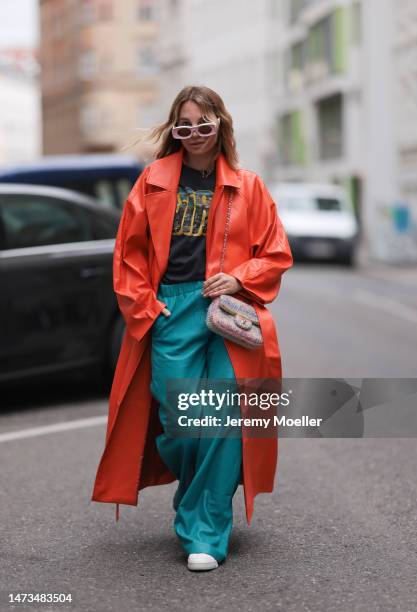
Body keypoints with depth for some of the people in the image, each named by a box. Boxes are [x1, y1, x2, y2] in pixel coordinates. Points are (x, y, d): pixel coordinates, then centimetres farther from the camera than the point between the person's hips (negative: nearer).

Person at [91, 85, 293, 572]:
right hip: (171, 311, 0)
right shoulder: (154, 180, 9)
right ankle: (194, 497, 28)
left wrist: (238, 280, -7)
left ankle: (206, 533, 3)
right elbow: (129, 250, 11)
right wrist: (143, 306, 1)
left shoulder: (247, 186, 8)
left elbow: (276, 254, 9)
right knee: (178, 418, -4)